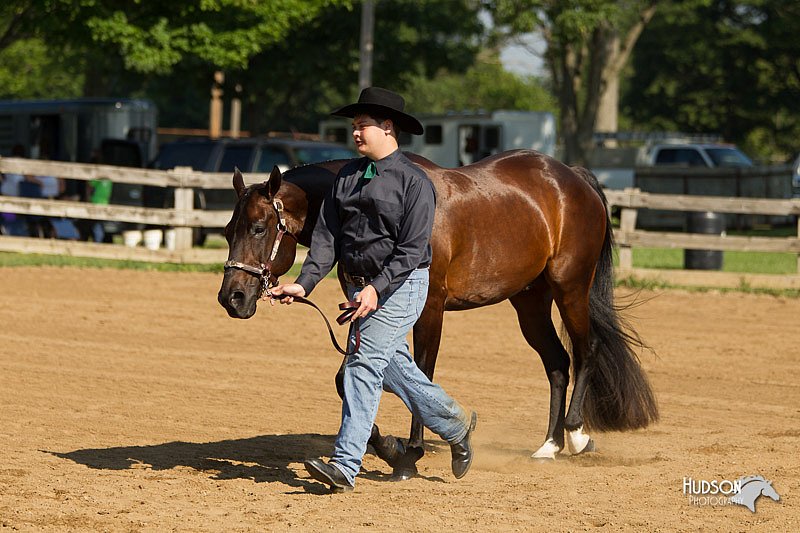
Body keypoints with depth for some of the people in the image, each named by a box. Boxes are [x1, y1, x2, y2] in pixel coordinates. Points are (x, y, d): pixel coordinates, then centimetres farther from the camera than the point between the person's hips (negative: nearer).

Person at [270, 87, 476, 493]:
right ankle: (455, 426, 36)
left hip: (401, 287, -8)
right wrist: (304, 283, -8)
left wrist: (377, 288, -27)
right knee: (394, 368, 15)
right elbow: (327, 236, 4)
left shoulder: (414, 181, -13)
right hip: (361, 286, 8)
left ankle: (345, 466, -15)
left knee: (363, 366, -14)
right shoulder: (348, 176, 7)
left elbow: (412, 249, -17)